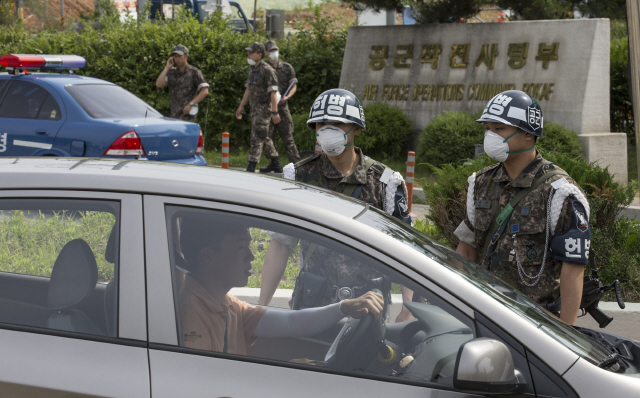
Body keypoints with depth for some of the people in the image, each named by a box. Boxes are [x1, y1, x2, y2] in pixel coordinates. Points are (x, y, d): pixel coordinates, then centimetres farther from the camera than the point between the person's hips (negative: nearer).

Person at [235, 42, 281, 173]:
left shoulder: (267, 70, -15)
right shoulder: (252, 70, 12)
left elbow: (273, 92, -18)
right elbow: (248, 89, 21)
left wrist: (274, 112, -22)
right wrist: (241, 106, 21)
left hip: (264, 108, -9)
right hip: (255, 108, 9)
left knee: (257, 137, -12)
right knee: (264, 137, 16)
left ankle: (251, 166, -14)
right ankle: (275, 163, 27)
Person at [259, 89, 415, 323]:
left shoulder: (384, 182, 1)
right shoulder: (300, 177, 4)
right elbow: (280, 245, 6)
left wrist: (408, 309, -7)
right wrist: (262, 306, 1)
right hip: (310, 307, 1)